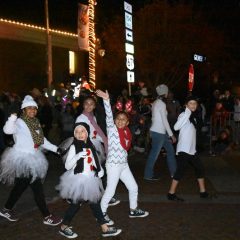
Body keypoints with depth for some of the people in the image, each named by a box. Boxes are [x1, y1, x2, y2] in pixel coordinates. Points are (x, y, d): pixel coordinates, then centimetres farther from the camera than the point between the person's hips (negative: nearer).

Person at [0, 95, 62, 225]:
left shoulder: (36, 123, 10)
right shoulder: (19, 122, -14)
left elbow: (42, 140, 16)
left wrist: (56, 149, 11)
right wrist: (13, 116, -47)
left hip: (32, 159, 8)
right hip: (22, 159, -8)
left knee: (21, 185, 19)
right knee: (37, 187, -4)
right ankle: (47, 216, 6)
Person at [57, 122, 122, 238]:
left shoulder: (90, 146, 5)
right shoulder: (74, 147, -13)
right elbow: (67, 166, -17)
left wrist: (100, 170, 1)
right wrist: (77, 156, -32)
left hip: (90, 180, 6)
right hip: (78, 180, -6)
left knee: (95, 202, 12)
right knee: (76, 204, 3)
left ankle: (105, 228, 19)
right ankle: (63, 227, 22)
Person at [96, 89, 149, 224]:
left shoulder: (126, 132, 7)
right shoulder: (112, 129, -11)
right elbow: (109, 116, -25)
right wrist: (106, 100, -37)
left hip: (124, 165, 7)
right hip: (113, 165, -7)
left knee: (134, 187, 16)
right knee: (110, 191, -2)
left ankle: (133, 210, 34)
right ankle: (102, 213, 16)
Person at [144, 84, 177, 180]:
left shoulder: (156, 102, 11)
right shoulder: (161, 104, -16)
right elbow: (165, 121, -18)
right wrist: (171, 135, -14)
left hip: (160, 132, 9)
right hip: (158, 132, -9)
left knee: (170, 150, 15)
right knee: (154, 154, 0)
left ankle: (173, 172, 22)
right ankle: (148, 175, 10)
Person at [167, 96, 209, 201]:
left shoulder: (193, 116, 13)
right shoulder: (184, 115, -12)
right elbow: (176, 127, -31)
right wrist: (187, 113, -34)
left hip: (192, 149, 9)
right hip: (183, 149, -9)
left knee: (200, 168, 14)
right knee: (180, 171, -10)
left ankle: (203, 192, 26)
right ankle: (171, 194, -2)